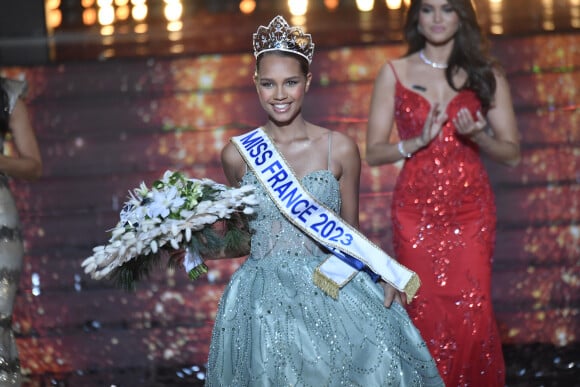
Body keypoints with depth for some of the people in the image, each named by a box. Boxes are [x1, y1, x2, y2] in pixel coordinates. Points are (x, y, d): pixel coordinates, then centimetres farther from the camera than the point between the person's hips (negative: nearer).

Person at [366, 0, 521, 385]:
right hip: (415, 211, 0)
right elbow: (374, 152, 2)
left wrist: (478, 135, -14)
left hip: (471, 211, 0)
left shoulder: (486, 75, 6)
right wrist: (419, 141, -15)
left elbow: (512, 153, 5)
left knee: (473, 316, -7)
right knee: (424, 316, -1)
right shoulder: (394, 73, 6)